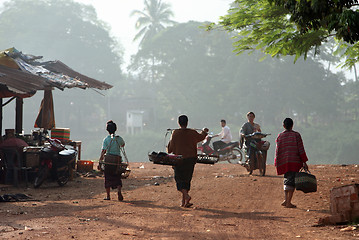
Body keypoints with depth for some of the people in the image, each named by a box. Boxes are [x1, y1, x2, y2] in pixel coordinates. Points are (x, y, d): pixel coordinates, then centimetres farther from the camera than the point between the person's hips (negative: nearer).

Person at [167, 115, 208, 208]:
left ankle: (186, 196, -20)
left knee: (179, 179, 3)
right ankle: (183, 202, 11)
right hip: (191, 158, 3)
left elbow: (170, 147, -2)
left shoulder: (175, 133, -8)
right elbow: (201, 137, 20)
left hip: (179, 159, -3)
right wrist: (204, 132, 42)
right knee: (187, 180, 10)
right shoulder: (193, 133, -1)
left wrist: (169, 151, 21)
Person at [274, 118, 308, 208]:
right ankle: (288, 202, -5)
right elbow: (301, 150, -3)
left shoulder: (280, 136, 6)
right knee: (292, 181, -1)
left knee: (287, 180, 17)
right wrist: (304, 162, 1)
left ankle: (285, 199, 5)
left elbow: (277, 151, 6)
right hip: (294, 162, -3)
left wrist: (276, 164, 13)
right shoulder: (296, 135, -1)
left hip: (283, 162, 3)